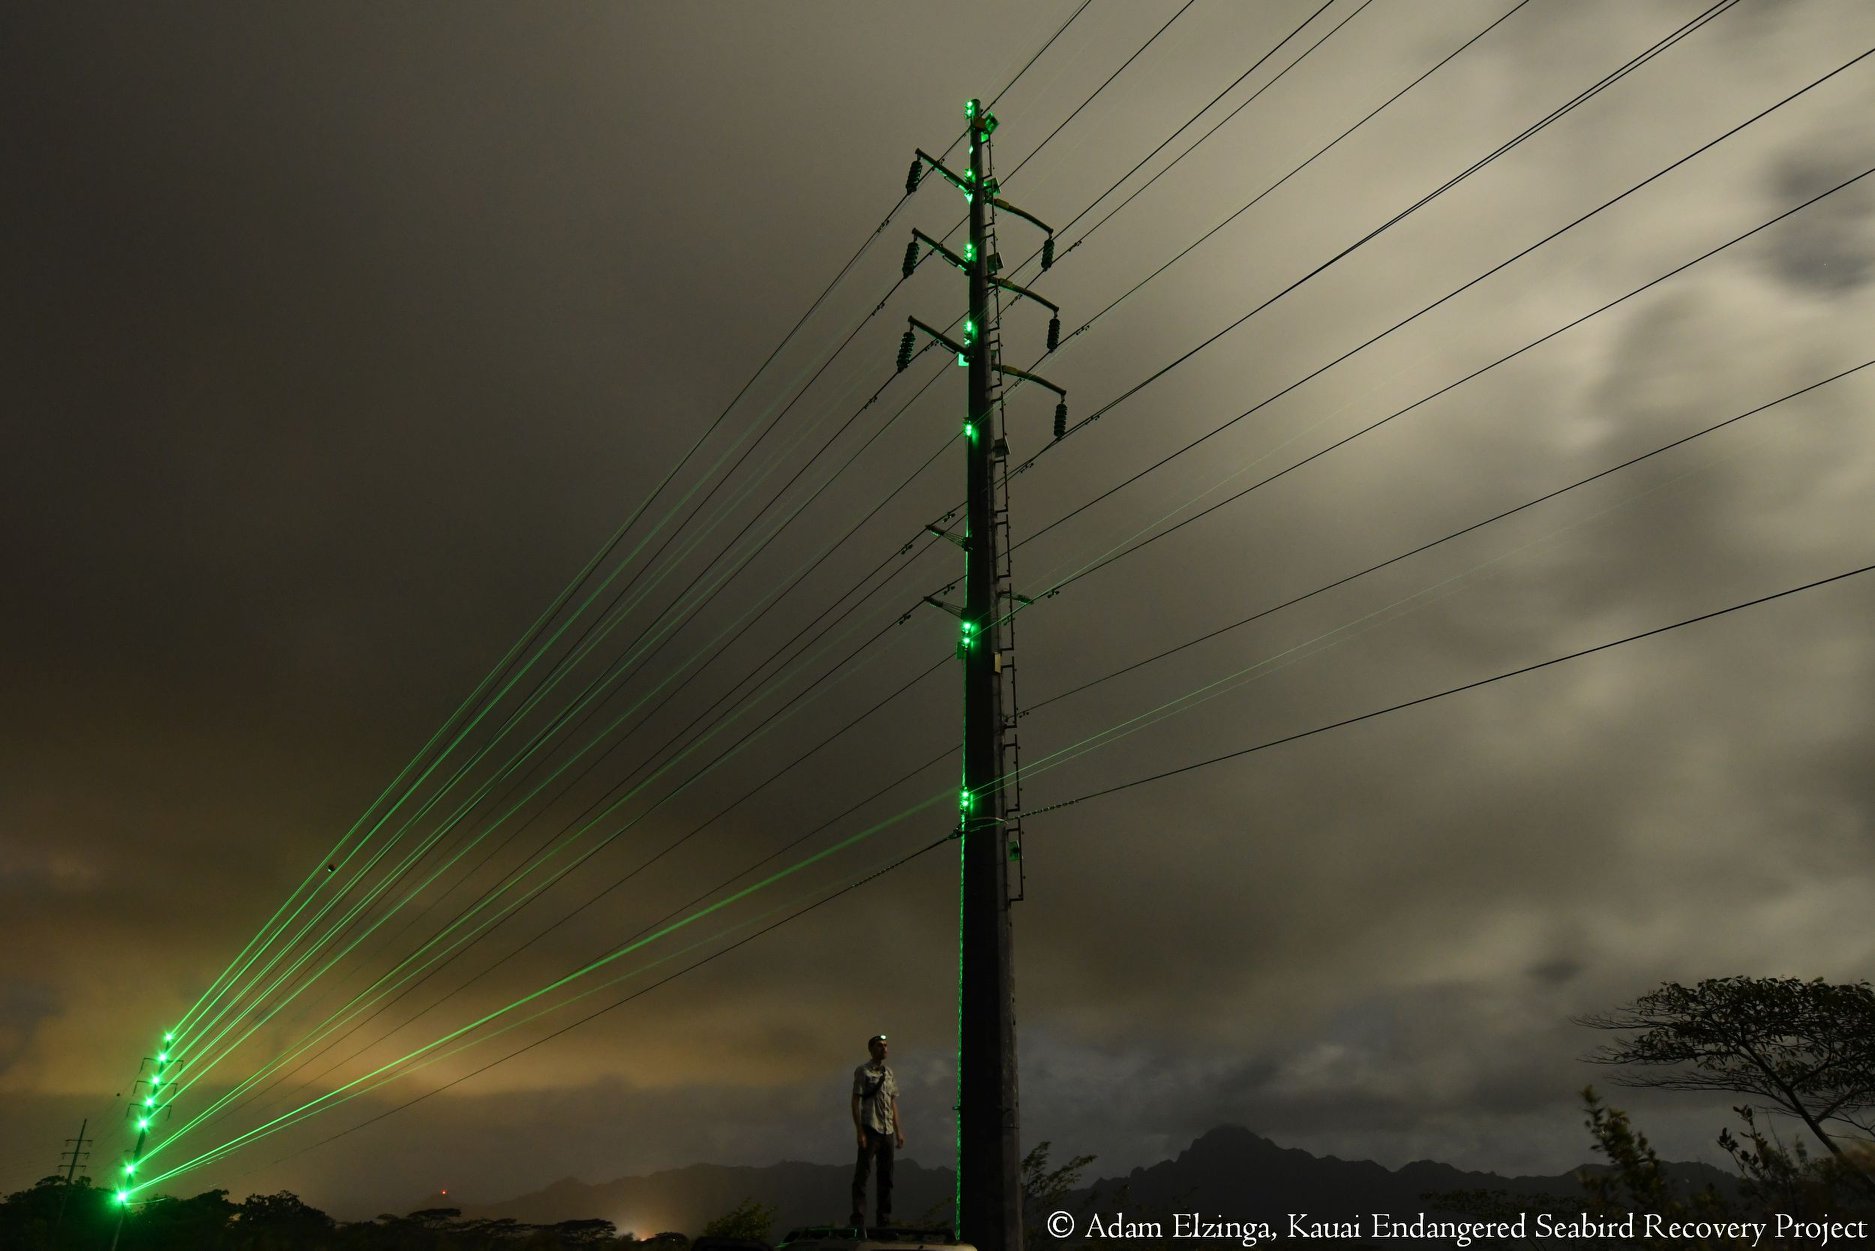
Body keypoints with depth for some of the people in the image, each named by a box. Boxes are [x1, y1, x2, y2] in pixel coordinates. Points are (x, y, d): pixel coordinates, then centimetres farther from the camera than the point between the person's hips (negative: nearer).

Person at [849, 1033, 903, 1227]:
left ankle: (885, 1217, 17)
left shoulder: (889, 1072, 15)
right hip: (870, 1129, -6)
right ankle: (858, 1217, 2)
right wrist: (859, 1131, -13)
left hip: (888, 1130, 6)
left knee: (886, 1175, 9)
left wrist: (898, 1131, 13)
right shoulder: (863, 1071, -3)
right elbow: (856, 1102, -6)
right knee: (862, 1174, -4)